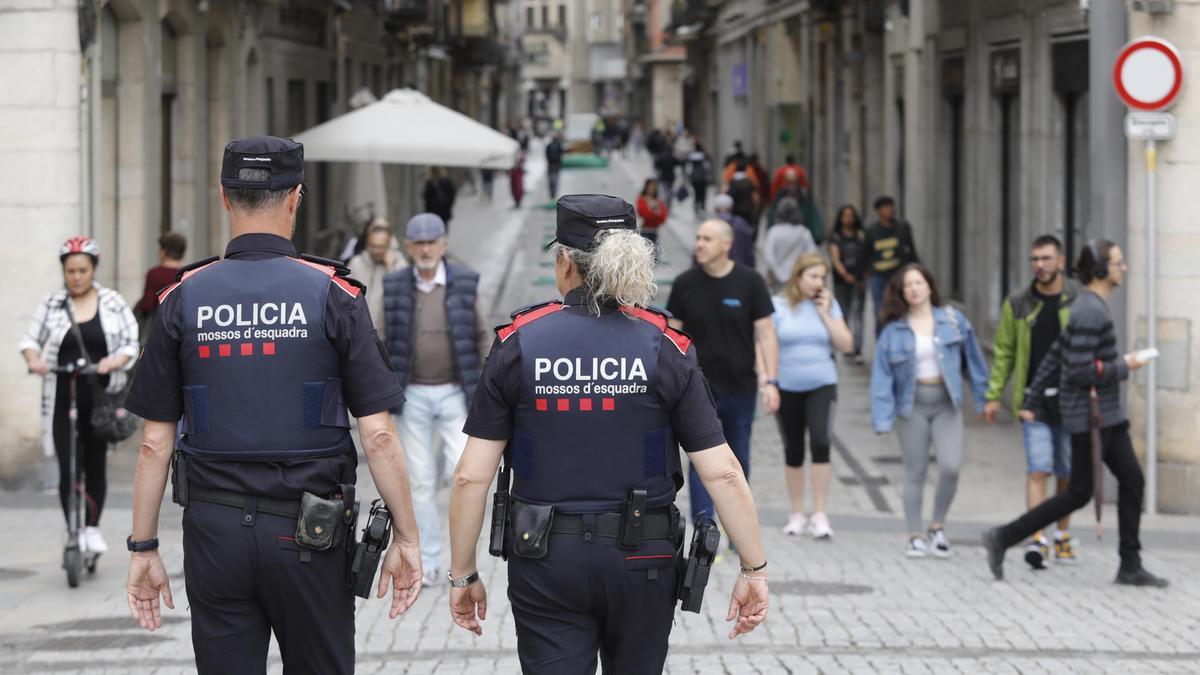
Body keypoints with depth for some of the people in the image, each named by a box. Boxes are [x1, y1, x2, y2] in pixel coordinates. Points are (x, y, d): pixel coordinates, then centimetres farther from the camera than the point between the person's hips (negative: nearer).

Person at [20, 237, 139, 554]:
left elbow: (131, 344, 3)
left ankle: (93, 528, 22)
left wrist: (114, 361, -18)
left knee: (96, 465, 7)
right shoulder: (51, 305, 5)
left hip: (100, 398, 0)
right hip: (62, 401, 0)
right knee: (68, 469, -6)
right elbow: (30, 340, 8)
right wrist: (34, 359, -14)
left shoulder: (113, 303, 4)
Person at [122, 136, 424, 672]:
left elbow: (155, 442, 0)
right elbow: (378, 435, -8)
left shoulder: (184, 300, -1)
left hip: (214, 529, 1)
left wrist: (143, 549, 7)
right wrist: (406, 538, 0)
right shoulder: (333, 296, -5)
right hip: (308, 535, -1)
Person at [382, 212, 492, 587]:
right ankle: (428, 563, 11)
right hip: (413, 396, 1)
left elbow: (482, 336, 2)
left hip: (454, 394, -1)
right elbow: (387, 342, 4)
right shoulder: (395, 287, -2)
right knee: (421, 480, 3)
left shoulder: (464, 284, -4)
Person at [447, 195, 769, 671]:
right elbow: (722, 472, -9)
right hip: (642, 561, 1)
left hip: (547, 562, -1)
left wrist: (463, 575, 5)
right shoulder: (666, 348, -5)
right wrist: (754, 569, -1)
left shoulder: (517, 346, -5)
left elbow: (471, 477, -5)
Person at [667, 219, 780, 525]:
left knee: (739, 462, 11)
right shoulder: (685, 284, -1)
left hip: (740, 388, 0)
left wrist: (770, 381, -8)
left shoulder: (749, 282, -3)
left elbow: (765, 333, -2)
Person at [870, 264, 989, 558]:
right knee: (915, 472, 4)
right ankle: (915, 536, 13)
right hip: (912, 404, 0)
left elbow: (974, 359, 9)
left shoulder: (953, 320, 2)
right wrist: (882, 418, -8)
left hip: (946, 404, 0)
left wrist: (984, 399, 10)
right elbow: (882, 376, -1)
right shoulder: (894, 331, -1)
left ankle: (938, 526, 9)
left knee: (950, 468, -12)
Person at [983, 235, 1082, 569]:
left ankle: (1062, 536, 25)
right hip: (1034, 400, 0)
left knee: (1068, 472, 10)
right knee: (1038, 469, -10)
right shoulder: (1018, 304, 4)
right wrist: (993, 394, 4)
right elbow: (1004, 351, 8)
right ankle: (1037, 540, -16)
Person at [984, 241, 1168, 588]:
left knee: (1132, 481, 6)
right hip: (1089, 413, -10)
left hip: (1107, 414, 10)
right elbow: (1080, 372, -24)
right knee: (1078, 494, -2)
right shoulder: (1091, 311, -19)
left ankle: (1130, 566, 8)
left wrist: (1032, 402, 17)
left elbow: (1054, 359, 15)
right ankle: (1003, 538, 6)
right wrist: (1123, 367, -11)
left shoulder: (1090, 307, 12)